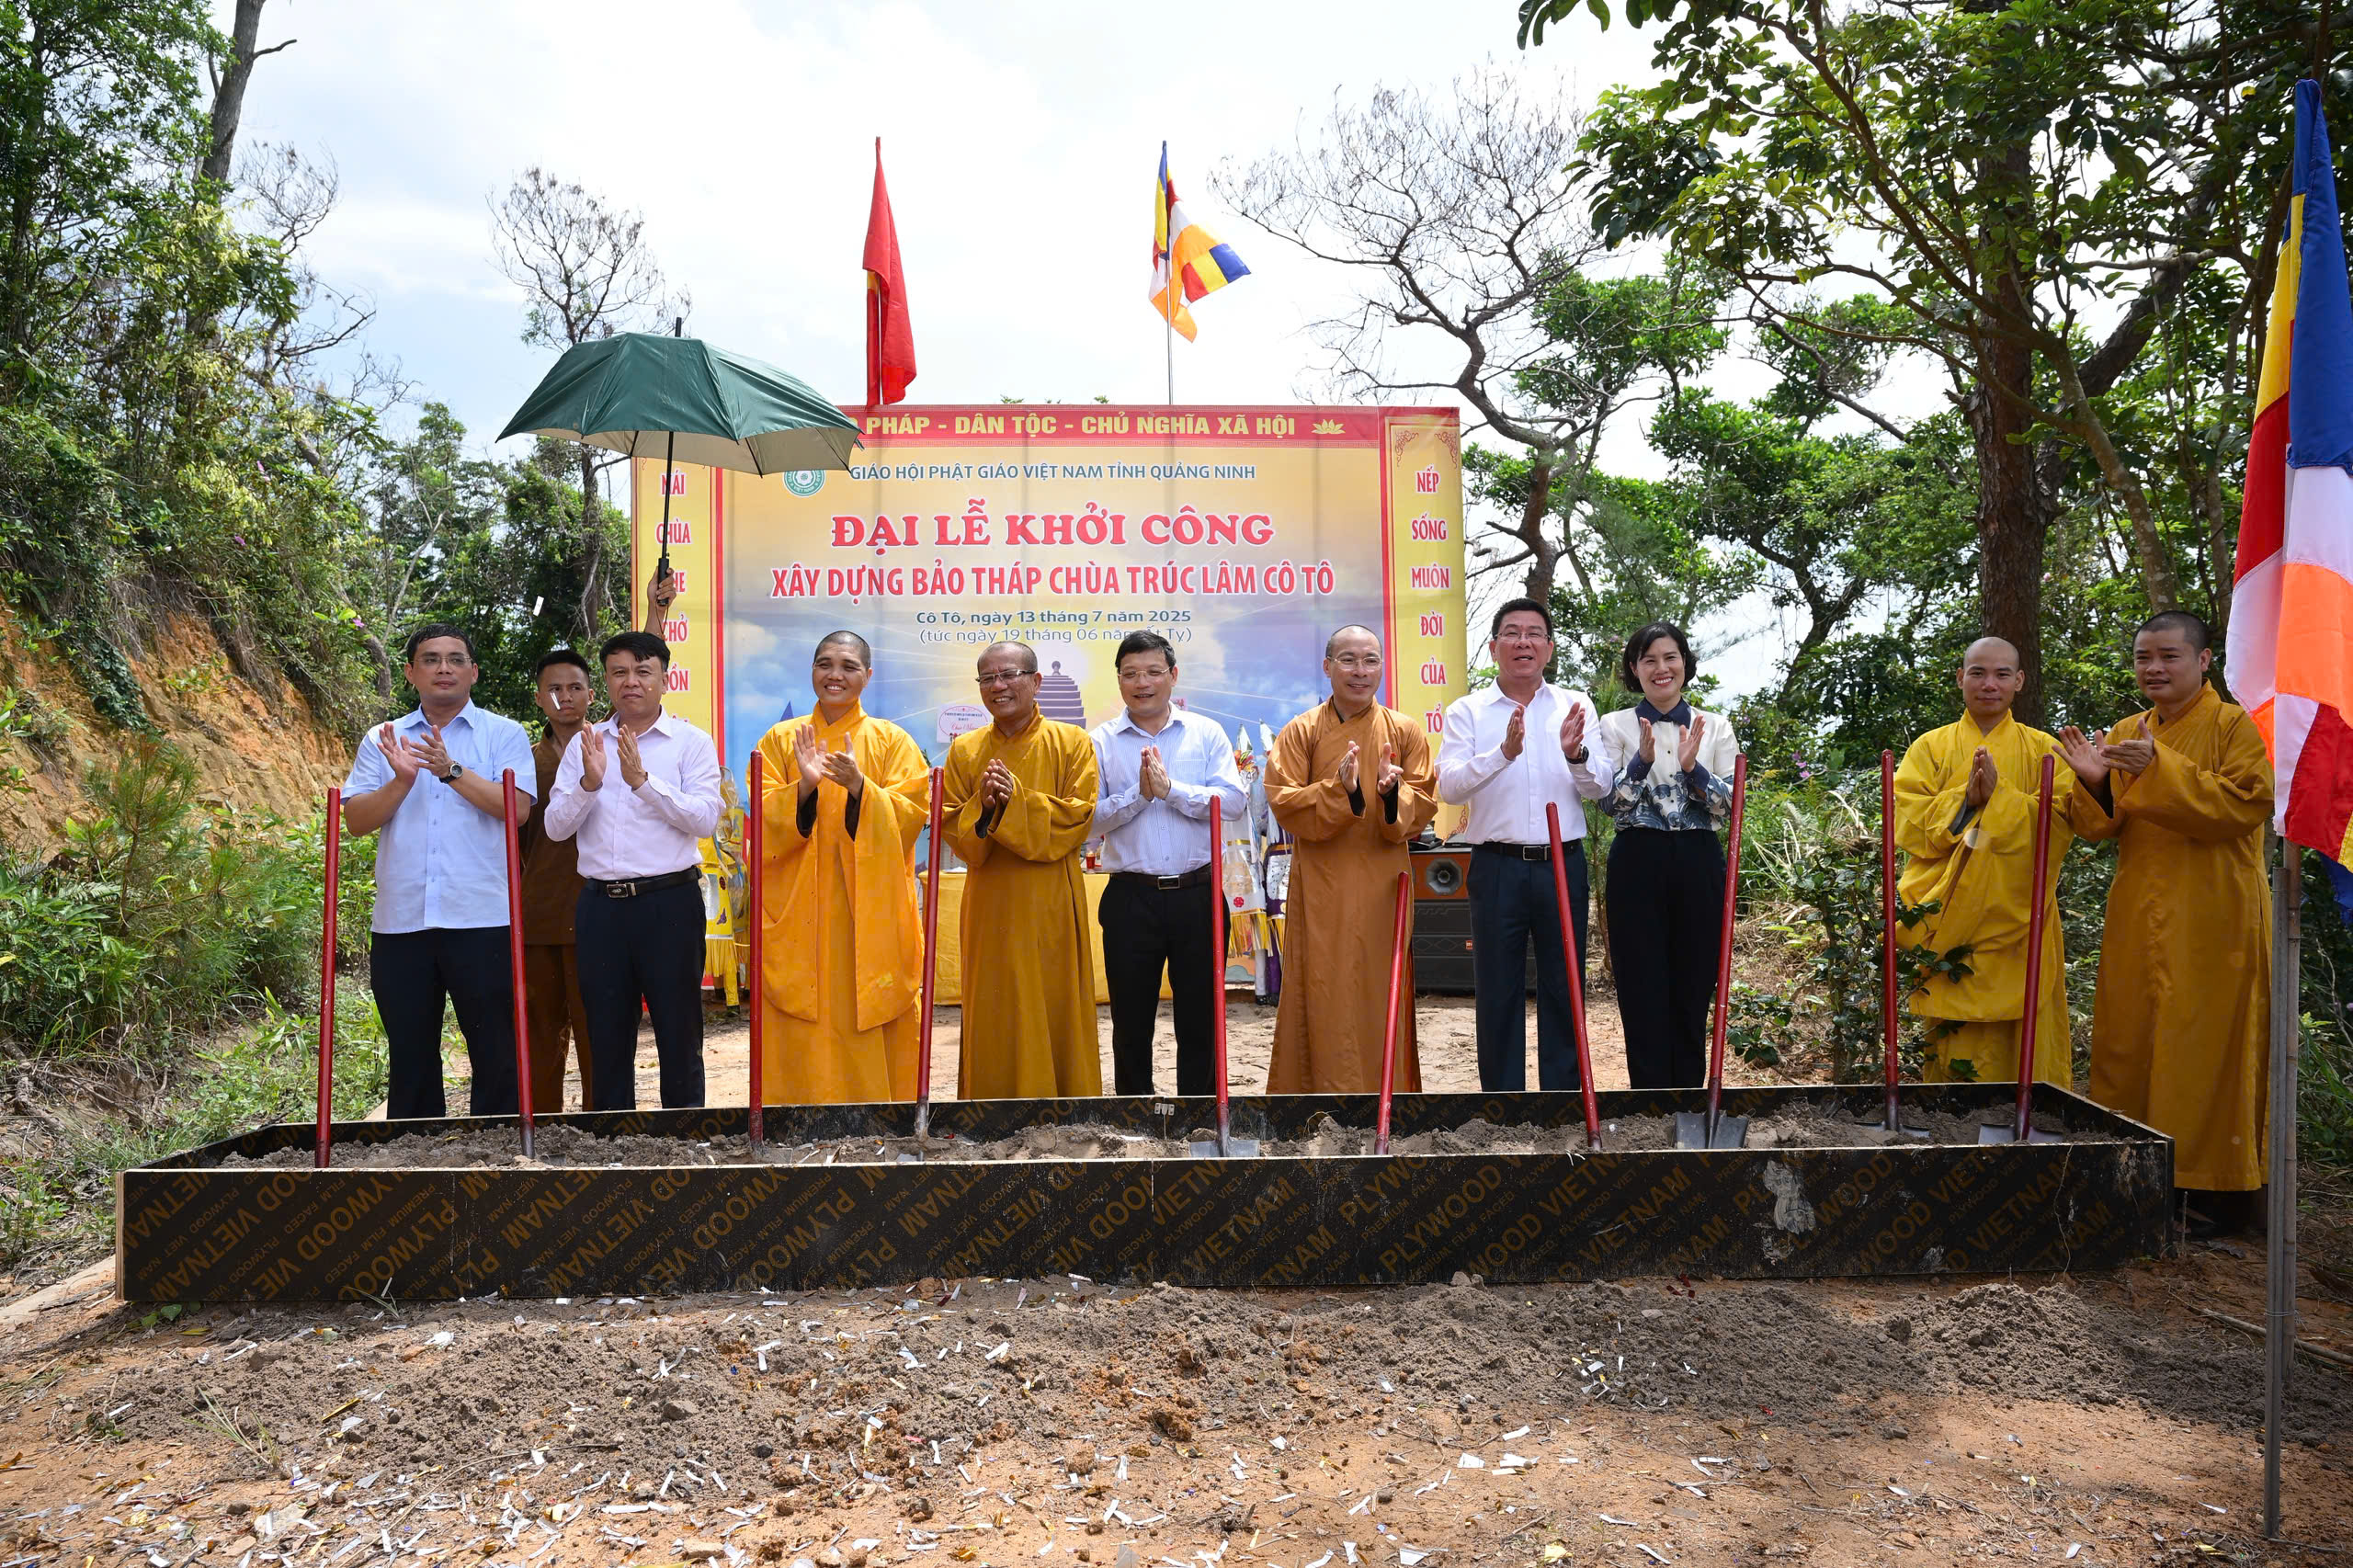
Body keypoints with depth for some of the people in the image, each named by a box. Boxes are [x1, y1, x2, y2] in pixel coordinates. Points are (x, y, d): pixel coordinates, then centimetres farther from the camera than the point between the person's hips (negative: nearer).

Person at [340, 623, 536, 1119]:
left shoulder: (504, 735, 6)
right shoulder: (383, 741, 14)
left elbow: (517, 806, -9)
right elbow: (356, 821, 5)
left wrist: (452, 771, -17)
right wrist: (402, 781, -11)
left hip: (480, 918, -3)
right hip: (400, 923, 3)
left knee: (496, 1055, 1)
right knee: (410, 1059, 10)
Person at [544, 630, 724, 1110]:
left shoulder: (691, 742, 1)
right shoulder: (584, 744, 11)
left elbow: (705, 819, -11)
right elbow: (556, 827, 5)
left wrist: (642, 780, -19)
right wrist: (589, 782, -12)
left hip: (669, 902, -3)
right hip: (601, 904, 4)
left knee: (679, 1033, 3)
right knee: (607, 1035, 11)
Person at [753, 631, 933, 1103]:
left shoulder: (893, 742, 7)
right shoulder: (781, 740, 10)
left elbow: (911, 818, -5)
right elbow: (765, 824, 0)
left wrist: (859, 786, -20)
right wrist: (804, 787, -17)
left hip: (872, 912, -1)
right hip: (798, 913, 1)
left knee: (869, 1041, 0)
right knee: (803, 1044, -1)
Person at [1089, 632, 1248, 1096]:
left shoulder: (1206, 734, 6)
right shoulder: (1101, 742, 5)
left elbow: (1231, 801, -8)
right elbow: (1089, 816, -5)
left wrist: (1170, 788, -15)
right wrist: (1139, 794, -16)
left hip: (1197, 894, 0)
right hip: (1131, 897, 0)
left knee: (1201, 1018, 7)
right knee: (1131, 1023, 9)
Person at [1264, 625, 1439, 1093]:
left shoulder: (1405, 731, 6)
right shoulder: (1300, 732, 2)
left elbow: (1425, 804, 2)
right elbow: (1283, 802, -7)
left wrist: (1393, 794, -19)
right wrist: (1339, 788, -21)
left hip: (1383, 888, 1)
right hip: (1321, 890, -1)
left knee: (1383, 997, 6)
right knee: (1324, 1000, -1)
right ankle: (1323, 1089, 9)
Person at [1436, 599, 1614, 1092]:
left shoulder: (1576, 707, 8)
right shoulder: (1467, 711, 3)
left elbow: (1601, 787, 0)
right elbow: (1449, 786, -11)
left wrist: (1576, 754, -21)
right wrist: (1503, 752, -26)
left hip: (1563, 866, 2)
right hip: (1496, 867, -1)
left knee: (1564, 990, 7)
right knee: (1497, 991, 4)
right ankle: (1502, 1103, 15)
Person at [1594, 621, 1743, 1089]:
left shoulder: (1715, 728, 8)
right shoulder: (1615, 726, 4)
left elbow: (1728, 807, -1)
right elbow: (1612, 804, -5)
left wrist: (1692, 768, -18)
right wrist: (1641, 762, -21)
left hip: (1698, 865, 2)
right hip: (1637, 863, -1)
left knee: (1693, 990, 6)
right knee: (1643, 993, -1)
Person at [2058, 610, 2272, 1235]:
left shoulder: (2235, 726, -4)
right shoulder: (2125, 733, 13)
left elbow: (2247, 803, -18)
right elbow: (2103, 828, 11)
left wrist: (2159, 769, -25)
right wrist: (2096, 783, -10)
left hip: (2211, 920, -6)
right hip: (2139, 920, 6)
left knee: (2206, 1046, -2)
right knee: (2129, 1042, 7)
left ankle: (2215, 1188, 8)